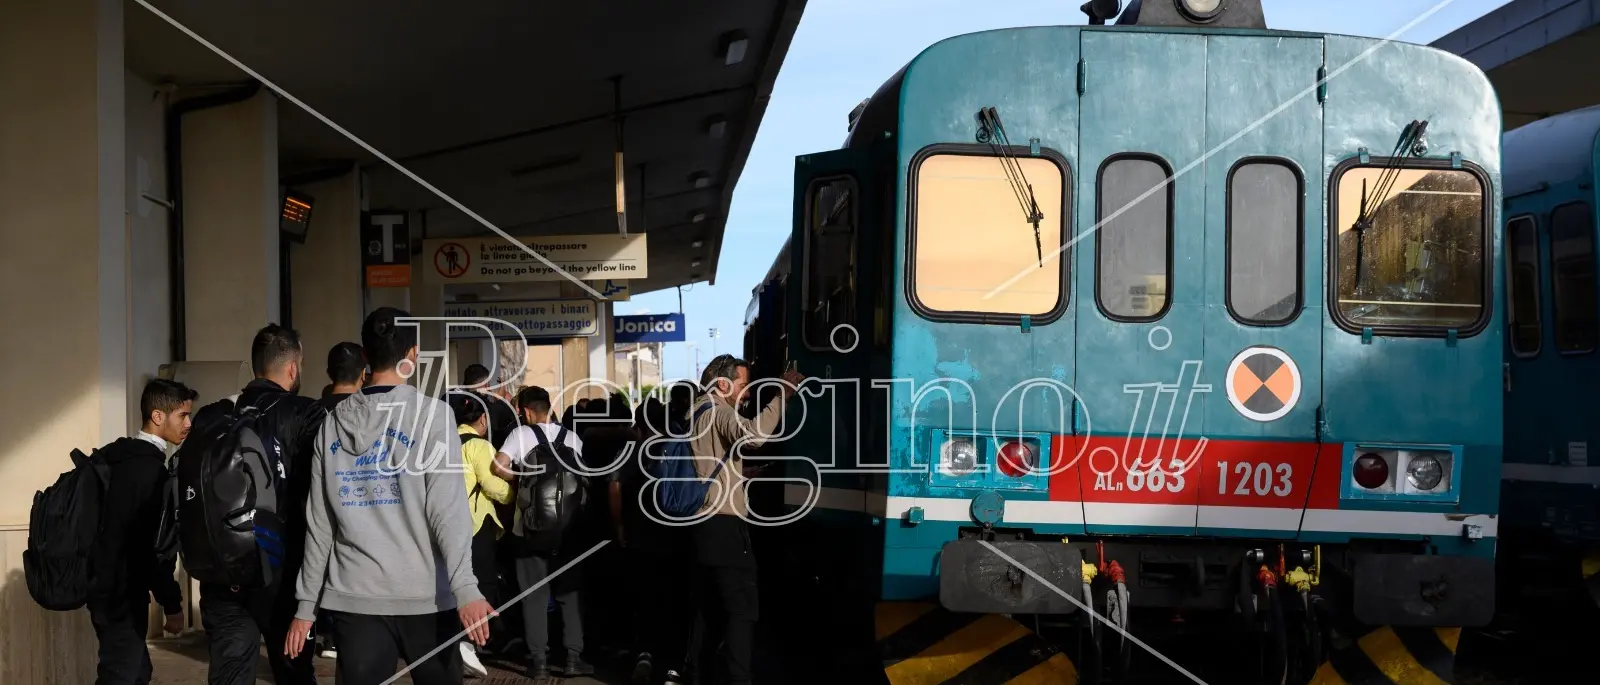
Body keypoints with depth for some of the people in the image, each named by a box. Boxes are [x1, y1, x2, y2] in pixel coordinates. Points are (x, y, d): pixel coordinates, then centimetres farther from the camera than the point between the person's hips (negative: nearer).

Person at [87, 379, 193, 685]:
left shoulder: (121, 457, 12)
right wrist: (172, 604, -12)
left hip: (110, 588, 10)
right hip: (122, 595, -10)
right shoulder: (150, 468, -17)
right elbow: (154, 545, -19)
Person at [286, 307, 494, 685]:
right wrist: (465, 588, -18)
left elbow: (319, 524, 10)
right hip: (424, 596, -3)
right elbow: (448, 508, -13)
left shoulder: (333, 423, 9)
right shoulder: (431, 414, -3)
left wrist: (307, 603, 14)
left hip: (354, 599, 3)